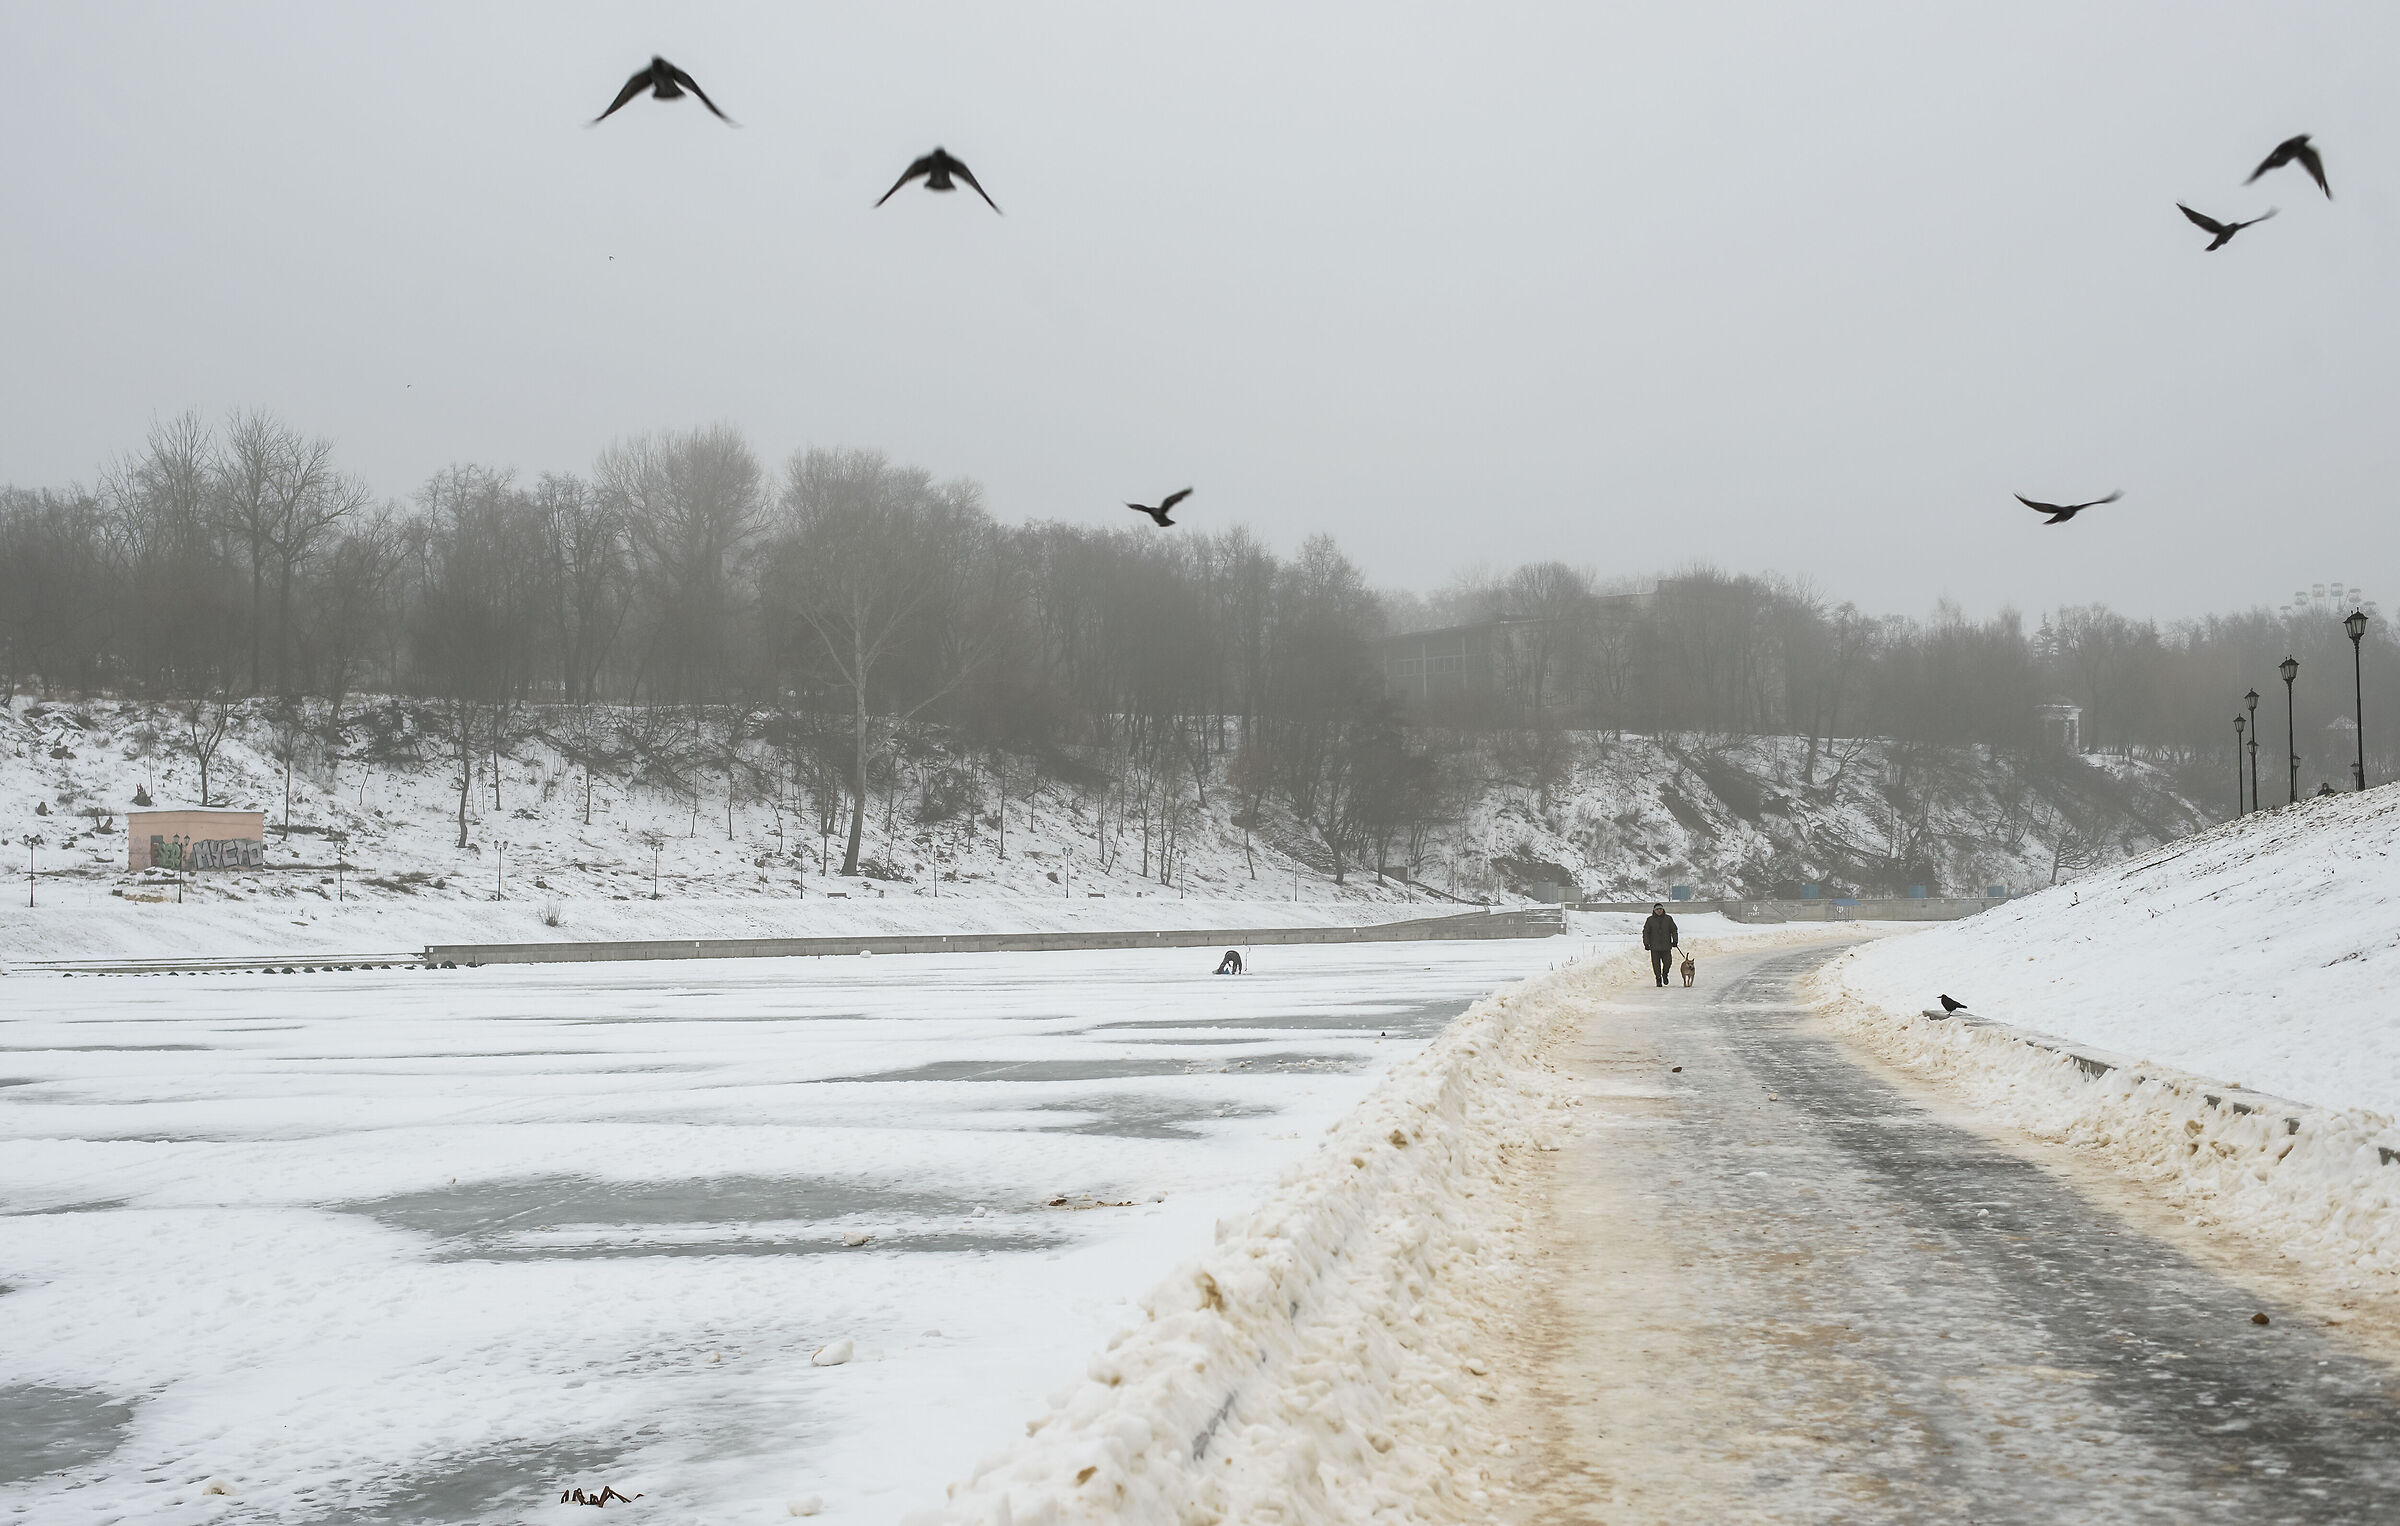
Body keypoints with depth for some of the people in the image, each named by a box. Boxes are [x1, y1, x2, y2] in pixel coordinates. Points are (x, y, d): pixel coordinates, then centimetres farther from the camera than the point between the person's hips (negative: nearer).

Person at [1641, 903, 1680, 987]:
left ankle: (1664, 974, 24)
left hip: (1666, 946, 1)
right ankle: (1658, 979, 13)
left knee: (1668, 962, -4)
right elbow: (1645, 932, 5)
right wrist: (1646, 943, -3)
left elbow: (1674, 930, 13)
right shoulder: (1650, 920, 2)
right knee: (1656, 964, -2)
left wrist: (1675, 941, 5)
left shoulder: (1668, 919, 6)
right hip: (1654, 947, -1)